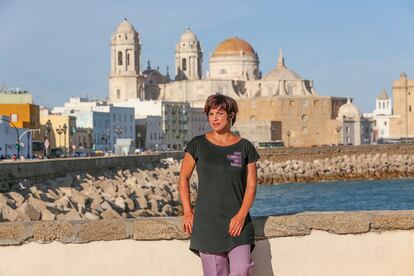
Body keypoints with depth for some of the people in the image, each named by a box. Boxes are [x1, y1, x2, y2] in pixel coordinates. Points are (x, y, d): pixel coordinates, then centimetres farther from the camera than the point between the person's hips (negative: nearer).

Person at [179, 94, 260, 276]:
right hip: (206, 222, 0)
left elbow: (251, 186, 5)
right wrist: (187, 212, 0)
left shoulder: (244, 147, 5)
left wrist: (241, 215, -9)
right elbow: (183, 178, 10)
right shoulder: (198, 145, 5)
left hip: (237, 222, 0)